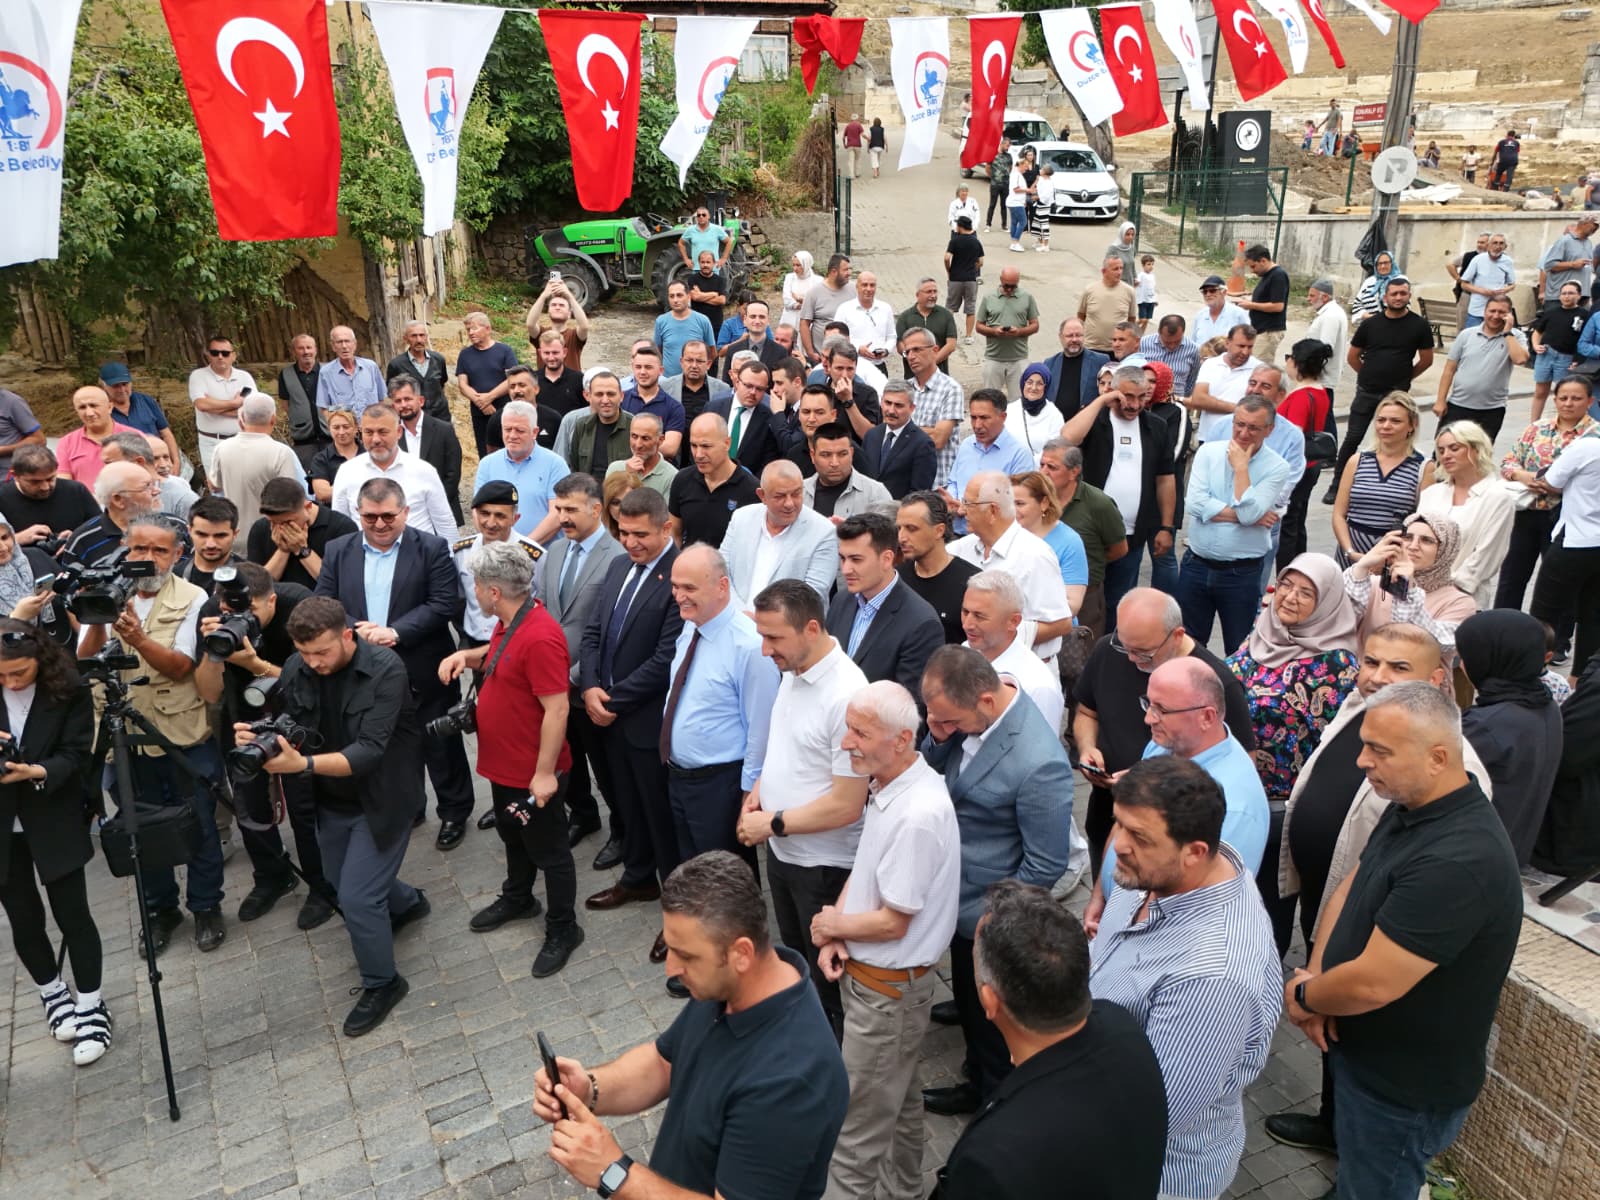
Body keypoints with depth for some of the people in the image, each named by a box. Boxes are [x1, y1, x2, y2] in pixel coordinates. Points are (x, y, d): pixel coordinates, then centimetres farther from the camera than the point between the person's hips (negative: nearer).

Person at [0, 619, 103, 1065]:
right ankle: (54, 995, 35)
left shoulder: (68, 690, -13)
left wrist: (36, 772, -31)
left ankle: (91, 1008, 16)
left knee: (72, 915, 2)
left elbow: (77, 755, -12)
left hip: (54, 822, -2)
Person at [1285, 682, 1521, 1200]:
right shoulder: (1411, 808, -1)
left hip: (1404, 1088, -8)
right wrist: (1315, 977, -10)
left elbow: (1371, 984, -33)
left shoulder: (1458, 861, -34)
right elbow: (1351, 886, 6)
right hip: (1368, 1059, 9)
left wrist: (1302, 996, -12)